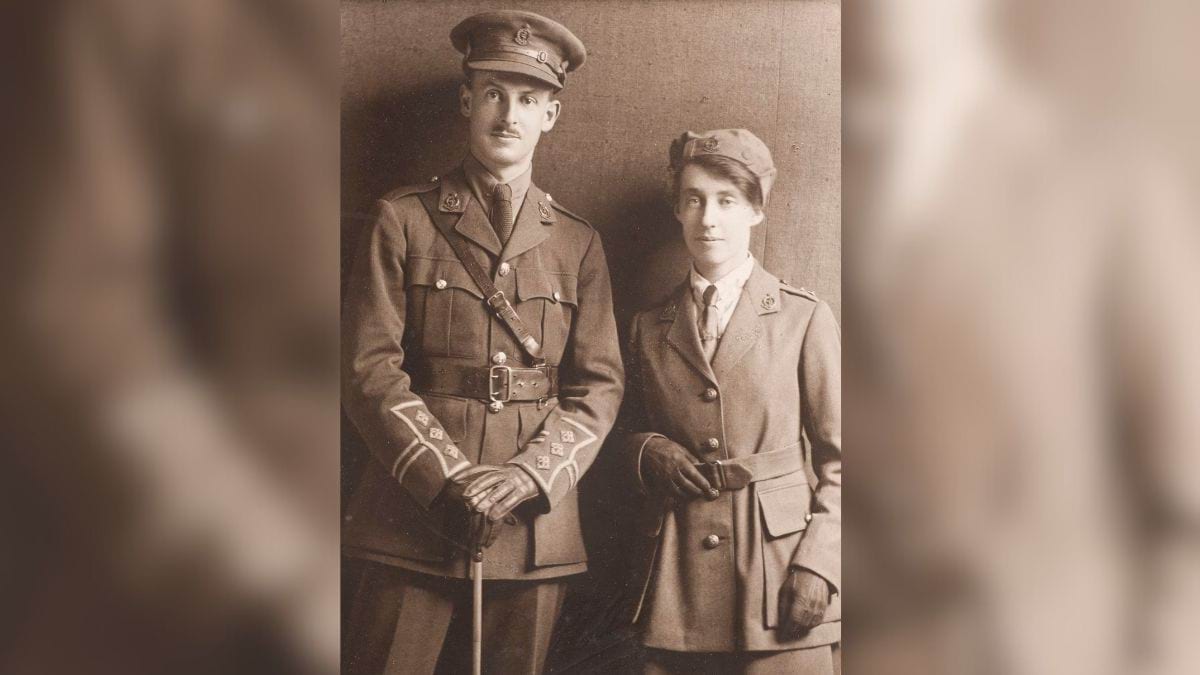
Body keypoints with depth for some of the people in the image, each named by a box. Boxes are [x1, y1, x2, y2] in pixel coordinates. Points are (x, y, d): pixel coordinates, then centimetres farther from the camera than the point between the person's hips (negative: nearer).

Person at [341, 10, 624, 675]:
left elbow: (599, 385, 5)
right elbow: (371, 368, -3)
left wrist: (526, 477, -11)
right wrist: (449, 480, -14)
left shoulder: (578, 243, 11)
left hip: (535, 525, 2)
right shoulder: (404, 220, 4)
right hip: (413, 517, -2)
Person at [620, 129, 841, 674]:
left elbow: (838, 459, 2)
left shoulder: (805, 318, 3)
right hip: (677, 573, 2)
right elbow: (629, 435, 20)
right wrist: (650, 453, -2)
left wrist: (818, 564, -9)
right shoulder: (649, 328, 11)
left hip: (780, 562, -2)